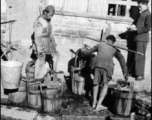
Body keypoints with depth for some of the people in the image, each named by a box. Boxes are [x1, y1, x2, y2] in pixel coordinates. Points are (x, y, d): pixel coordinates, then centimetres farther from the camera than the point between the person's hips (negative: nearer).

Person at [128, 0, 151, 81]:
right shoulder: (141, 14, 18)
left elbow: (147, 28, -16)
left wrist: (136, 29, -16)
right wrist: (133, 28, 6)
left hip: (142, 39, -9)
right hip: (137, 38, 9)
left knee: (140, 57, -8)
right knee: (136, 56, 10)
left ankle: (140, 75, -3)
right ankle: (136, 72, 18)